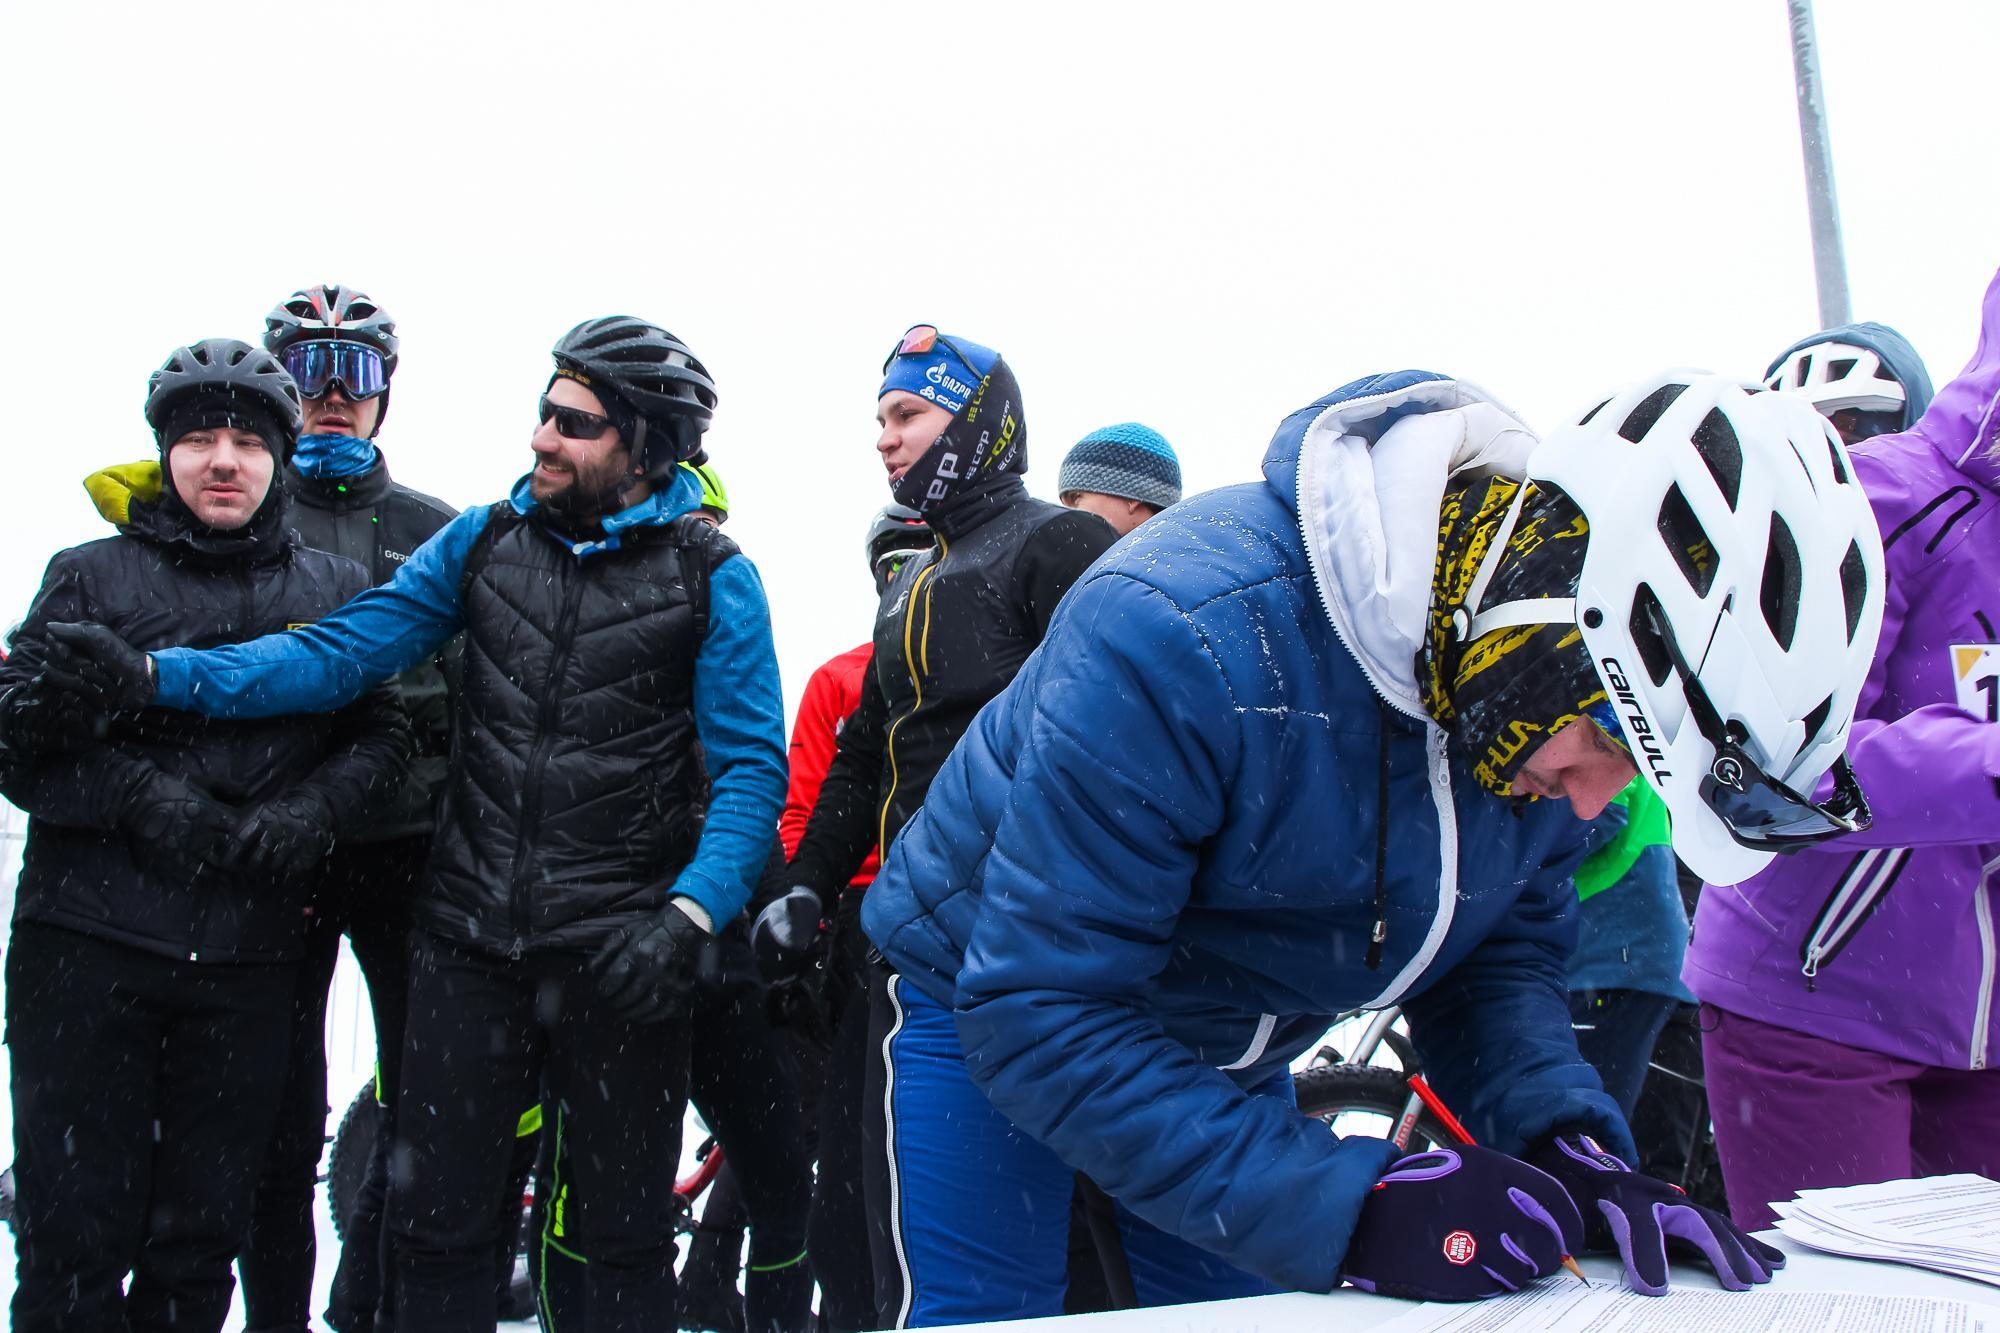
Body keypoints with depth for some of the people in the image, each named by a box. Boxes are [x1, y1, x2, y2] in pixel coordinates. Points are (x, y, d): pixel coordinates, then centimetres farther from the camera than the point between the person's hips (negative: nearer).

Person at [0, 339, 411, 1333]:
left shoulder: (336, 590, 10)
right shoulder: (92, 577, 5)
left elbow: (381, 737, 8)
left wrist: (312, 813, -11)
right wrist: (139, 796, -15)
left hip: (249, 957, 2)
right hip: (86, 942, -1)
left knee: (203, 1232, 11)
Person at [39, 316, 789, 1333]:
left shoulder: (710, 579, -5)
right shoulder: (485, 539, 5)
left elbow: (751, 765, -8)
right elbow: (344, 649, 1)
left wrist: (687, 914, -21)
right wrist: (162, 674, -11)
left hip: (618, 958, -3)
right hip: (468, 940, 3)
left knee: (622, 1237, 10)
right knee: (437, 1222, 12)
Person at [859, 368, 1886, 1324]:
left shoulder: (1564, 698, -17)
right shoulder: (1180, 633, -40)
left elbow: (1502, 946, -4)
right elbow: (1039, 1015, -37)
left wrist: (1566, 1140, -25)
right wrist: (1347, 1212, -42)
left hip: (1228, 1049, 6)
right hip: (985, 998, -5)